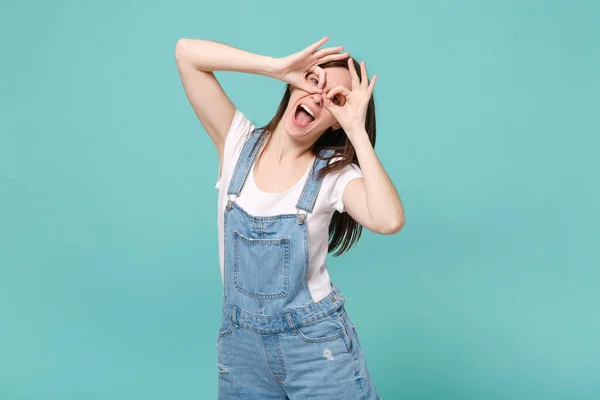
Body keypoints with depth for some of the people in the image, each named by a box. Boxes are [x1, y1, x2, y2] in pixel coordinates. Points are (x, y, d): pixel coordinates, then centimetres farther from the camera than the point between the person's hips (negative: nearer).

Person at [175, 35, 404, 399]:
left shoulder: (335, 174, -10)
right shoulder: (239, 144, -5)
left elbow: (389, 221, -31)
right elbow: (186, 52, -11)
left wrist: (357, 129, -24)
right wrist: (278, 66, -18)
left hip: (317, 344, -1)